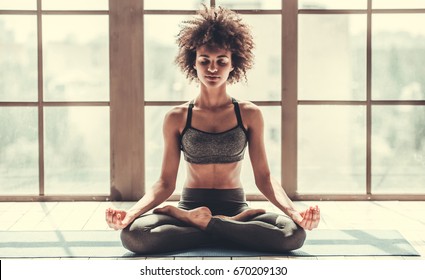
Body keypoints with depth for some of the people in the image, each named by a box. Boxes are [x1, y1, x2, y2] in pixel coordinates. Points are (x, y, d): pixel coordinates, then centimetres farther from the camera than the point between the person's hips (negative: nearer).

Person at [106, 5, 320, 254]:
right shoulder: (177, 118, 3)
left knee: (294, 232, -32)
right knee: (133, 234, -33)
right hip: (191, 204, 0)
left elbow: (263, 177, 1)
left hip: (235, 206, 1)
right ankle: (234, 227, -19)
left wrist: (294, 211, -19)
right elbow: (166, 183, 1)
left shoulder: (249, 114, 4)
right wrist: (132, 212, -19)